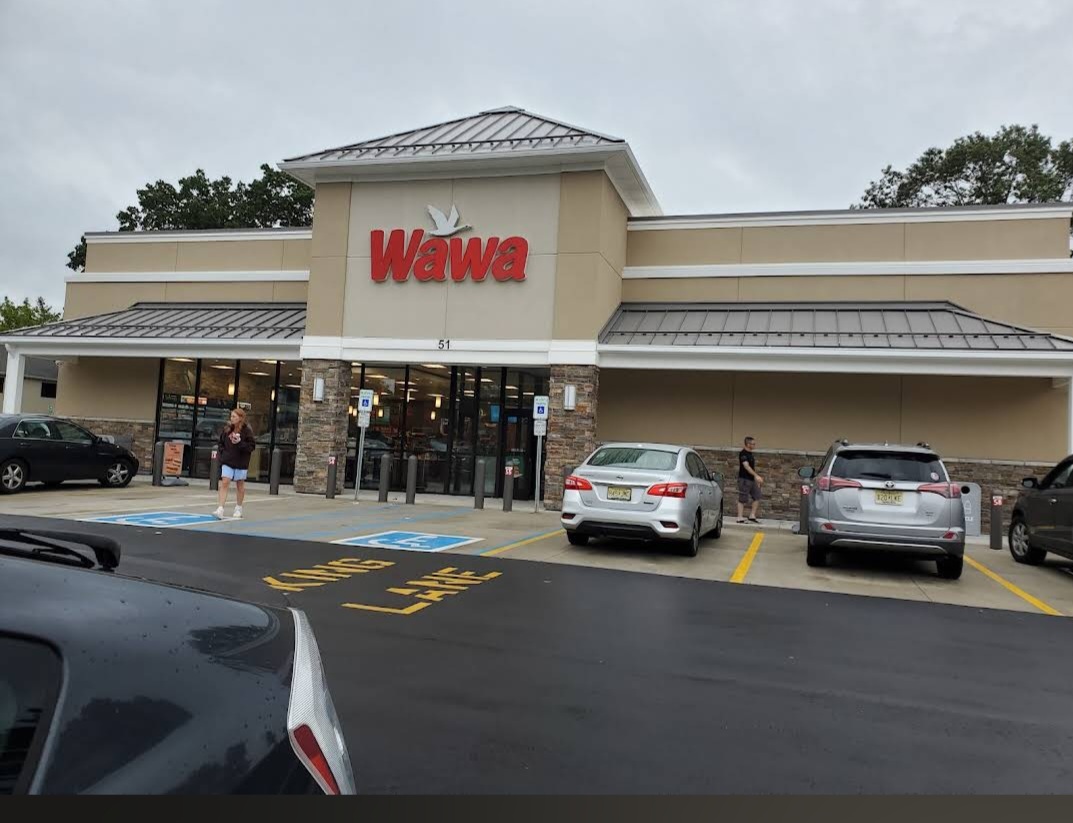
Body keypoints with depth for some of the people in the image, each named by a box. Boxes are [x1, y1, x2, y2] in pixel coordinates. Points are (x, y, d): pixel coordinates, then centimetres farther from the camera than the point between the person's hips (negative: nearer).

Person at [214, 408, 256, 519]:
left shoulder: (247, 430, -9)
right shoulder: (227, 429, 4)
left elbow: (252, 446, -11)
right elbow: (220, 442, 17)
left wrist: (240, 443, -22)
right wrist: (222, 451, 3)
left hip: (241, 462, -3)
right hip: (227, 461, 3)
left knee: (240, 485, 11)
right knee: (224, 483, -7)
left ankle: (238, 508, 25)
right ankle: (220, 509, -10)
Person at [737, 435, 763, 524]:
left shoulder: (751, 454, 15)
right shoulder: (743, 454, -13)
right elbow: (746, 466, -23)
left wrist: (757, 480, 21)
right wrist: (756, 476, -31)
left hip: (752, 479, 9)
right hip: (744, 479, -9)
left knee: (757, 497, 5)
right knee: (742, 499, -4)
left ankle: (752, 516, 11)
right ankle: (740, 518, 1)